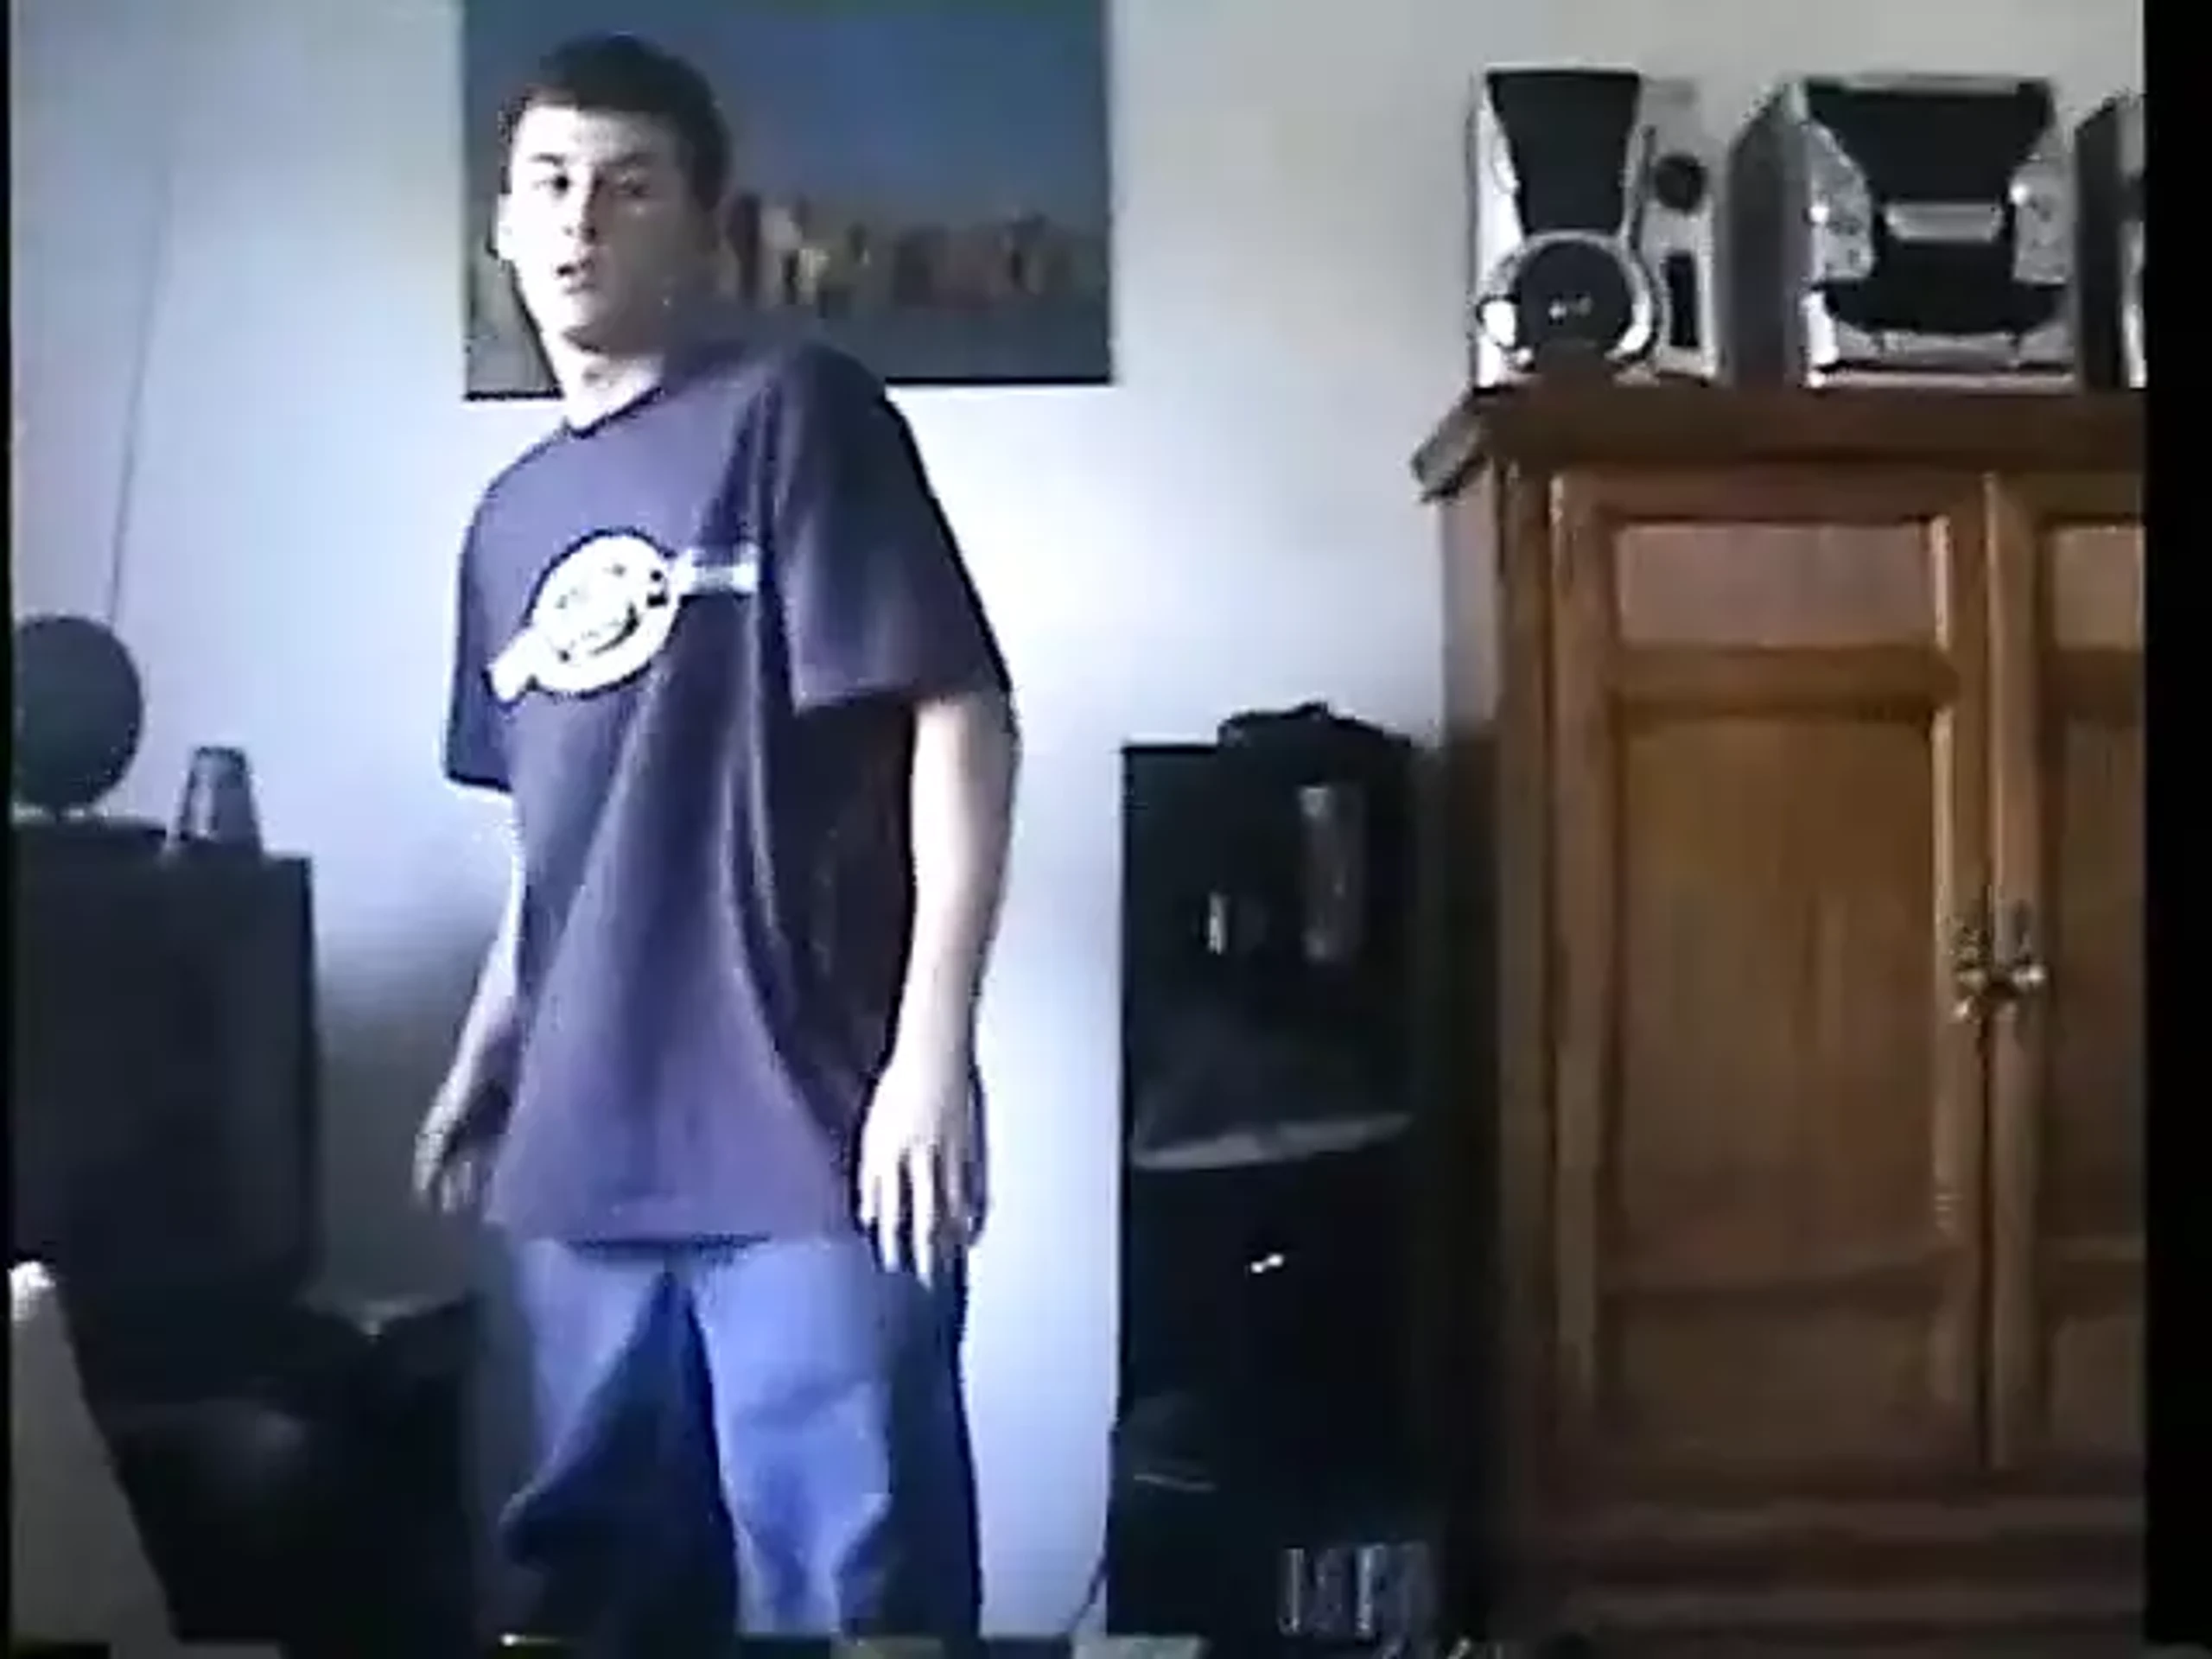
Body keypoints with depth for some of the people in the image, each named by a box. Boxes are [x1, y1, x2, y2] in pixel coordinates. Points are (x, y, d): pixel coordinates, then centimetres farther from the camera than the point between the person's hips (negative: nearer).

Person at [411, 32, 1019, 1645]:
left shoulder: (794, 412, -4)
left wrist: (933, 1046, -17)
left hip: (806, 1136, -6)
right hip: (586, 1150, 7)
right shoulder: (510, 520, 17)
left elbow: (963, 718, -11)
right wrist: (483, 1063, 22)